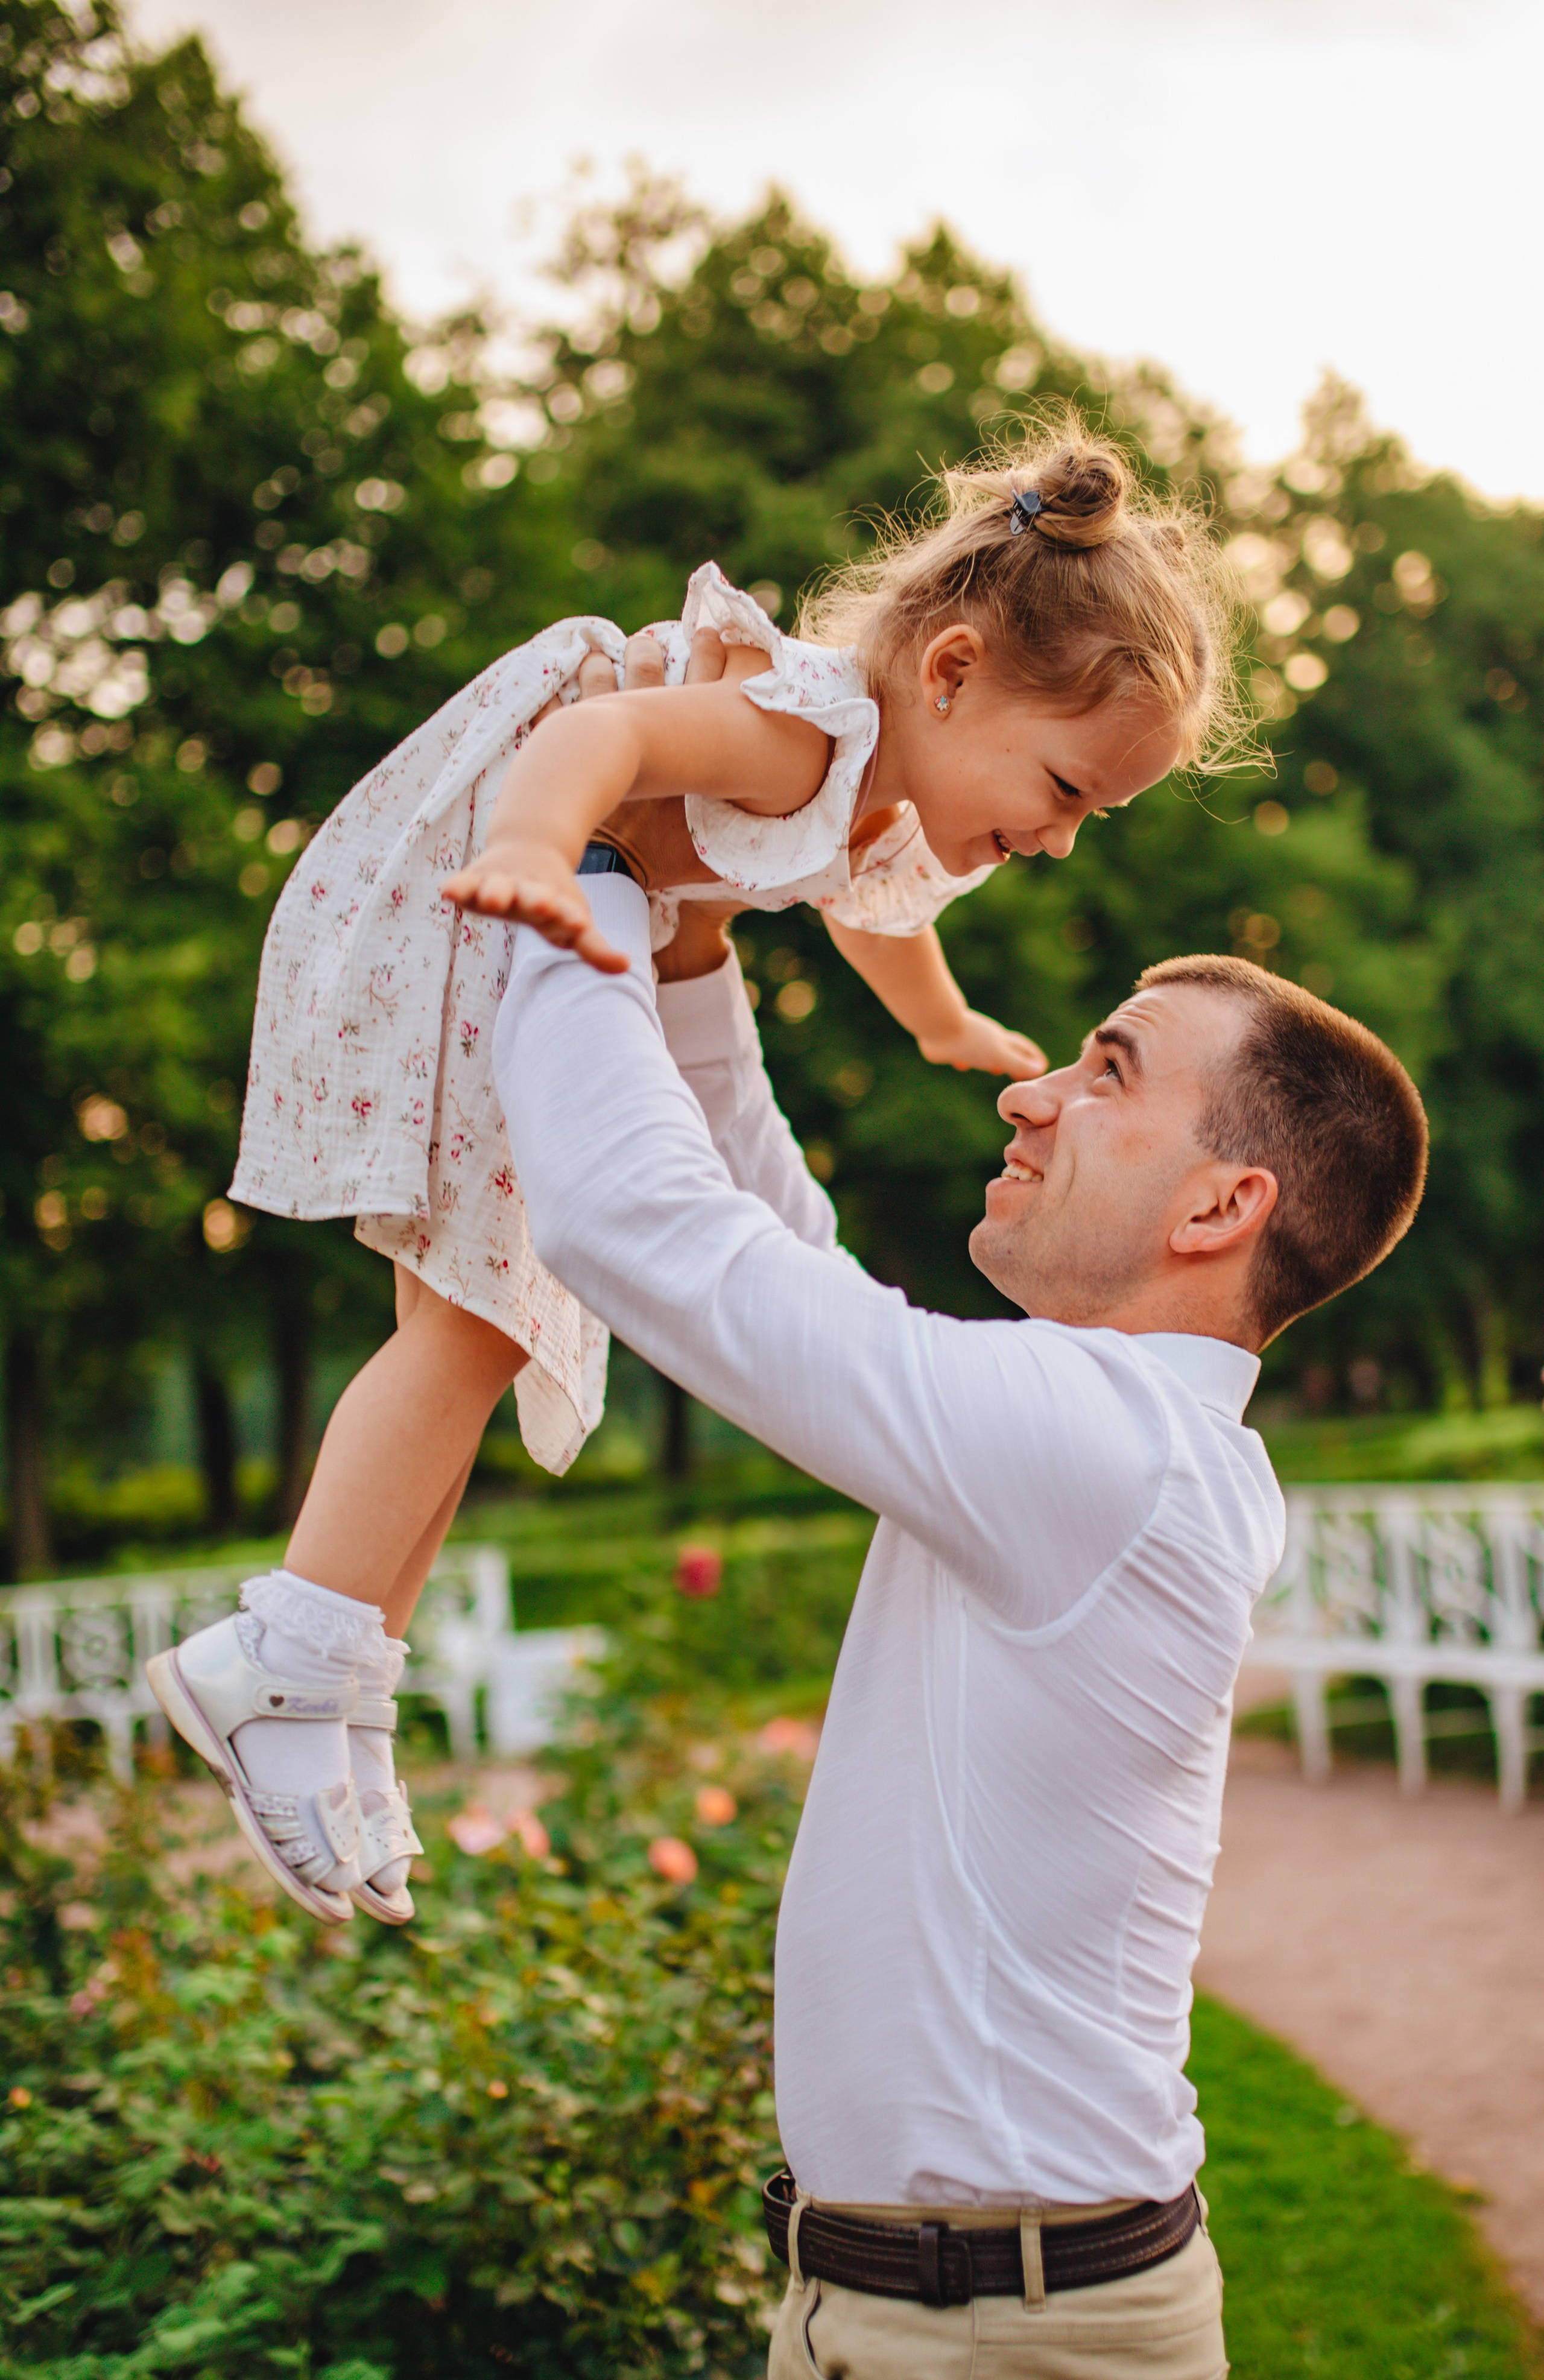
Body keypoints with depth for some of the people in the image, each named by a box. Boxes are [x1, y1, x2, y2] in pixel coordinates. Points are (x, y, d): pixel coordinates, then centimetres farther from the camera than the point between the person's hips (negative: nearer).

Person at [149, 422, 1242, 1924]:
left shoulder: (892, 819, 4)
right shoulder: (811, 727, -27)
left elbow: (864, 907, 28)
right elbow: (599, 736, -42)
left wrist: (946, 1028, 47)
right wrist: (535, 855, -64)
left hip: (542, 964, 10)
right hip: (442, 909, -10)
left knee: (474, 1321, 7)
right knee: (478, 1319, -17)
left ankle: (339, 1685, 11)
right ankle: (288, 1668, -16)